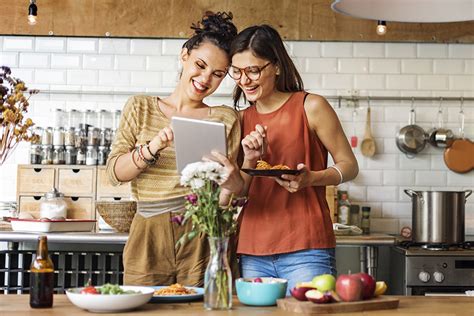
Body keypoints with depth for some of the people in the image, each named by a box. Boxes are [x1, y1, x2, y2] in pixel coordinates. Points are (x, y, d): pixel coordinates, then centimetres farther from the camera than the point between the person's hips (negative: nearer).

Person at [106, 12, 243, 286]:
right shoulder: (141, 108, 9)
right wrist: (154, 147, -15)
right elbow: (115, 171, 1)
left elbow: (221, 199, 4)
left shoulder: (225, 119, 7)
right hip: (149, 240, 0)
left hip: (202, 243, 0)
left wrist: (231, 185, -19)